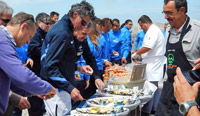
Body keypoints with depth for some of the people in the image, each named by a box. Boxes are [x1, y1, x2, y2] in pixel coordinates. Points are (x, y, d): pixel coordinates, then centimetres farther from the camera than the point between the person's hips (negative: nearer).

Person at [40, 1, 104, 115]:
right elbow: (49, 66, -24)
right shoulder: (62, 33, -19)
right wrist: (70, 88, -25)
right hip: (56, 89, -10)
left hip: (62, 86, 10)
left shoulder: (65, 29, 11)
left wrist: (78, 68, 11)